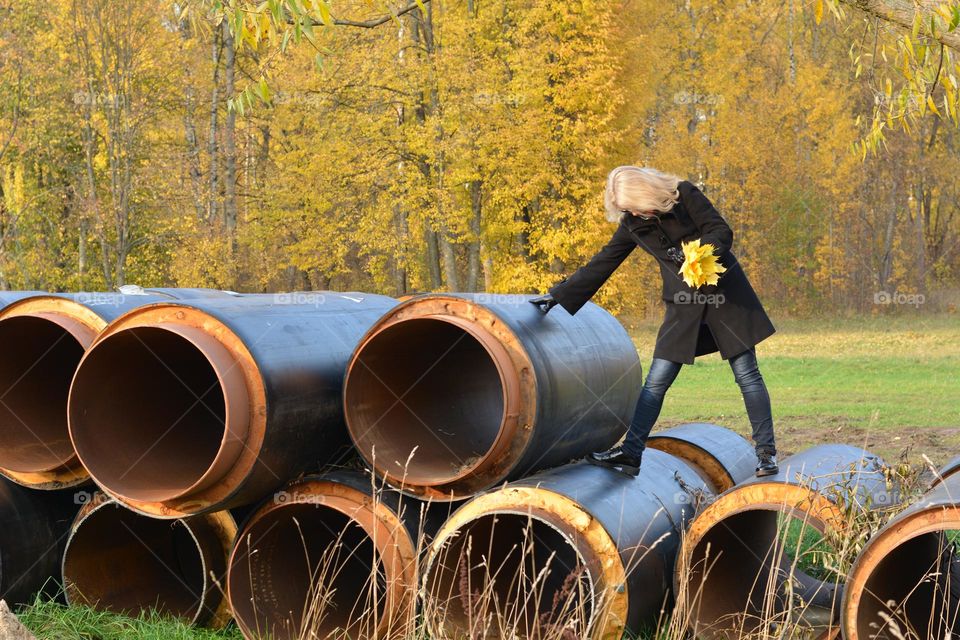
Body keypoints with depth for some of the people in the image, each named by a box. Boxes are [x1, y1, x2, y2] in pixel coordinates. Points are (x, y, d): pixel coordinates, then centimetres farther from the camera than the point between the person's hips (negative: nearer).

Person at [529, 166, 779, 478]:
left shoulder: (685, 195, -10)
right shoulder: (633, 224, 3)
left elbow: (723, 233, -10)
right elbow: (601, 264, 7)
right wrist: (559, 295, 6)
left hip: (724, 295, -4)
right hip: (683, 305, 4)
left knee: (747, 375, -1)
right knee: (656, 381, -3)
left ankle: (766, 452, 7)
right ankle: (631, 453, -2)